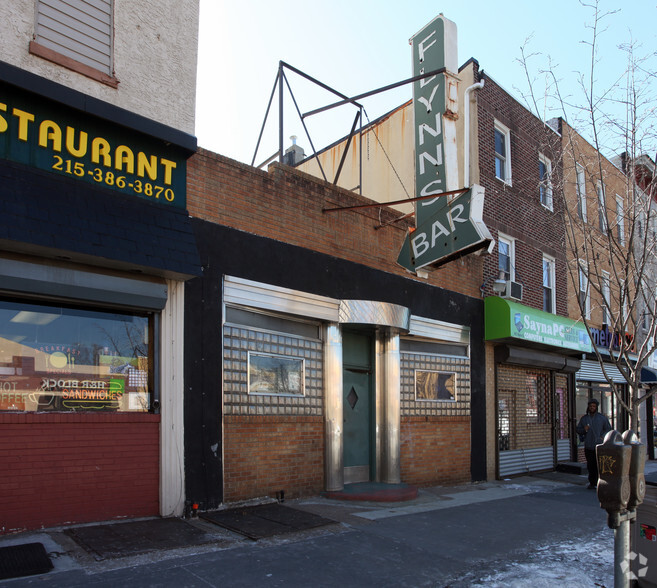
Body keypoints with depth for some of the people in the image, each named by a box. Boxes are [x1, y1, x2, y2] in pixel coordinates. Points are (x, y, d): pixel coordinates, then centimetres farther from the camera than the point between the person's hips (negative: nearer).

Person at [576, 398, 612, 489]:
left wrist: (602, 437, -6)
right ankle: (592, 483, 11)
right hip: (588, 446, 2)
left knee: (599, 465, -9)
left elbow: (608, 429, 9)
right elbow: (578, 430, 15)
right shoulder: (584, 418, 12)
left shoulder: (602, 417, 6)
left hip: (599, 446, -2)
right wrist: (584, 430, -7)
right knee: (590, 465, 3)